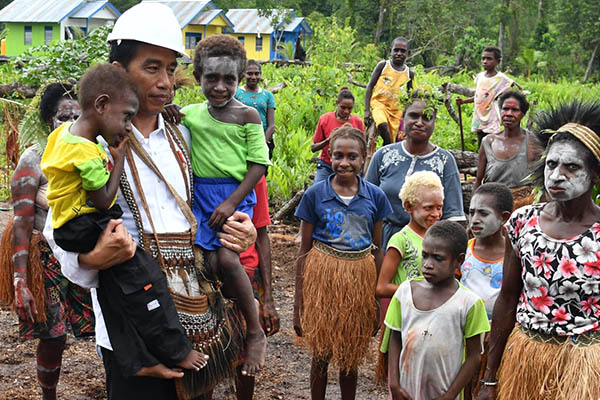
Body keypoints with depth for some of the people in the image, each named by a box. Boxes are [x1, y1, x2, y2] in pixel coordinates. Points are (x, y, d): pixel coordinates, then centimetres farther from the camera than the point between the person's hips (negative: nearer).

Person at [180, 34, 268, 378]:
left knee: (228, 258, -19)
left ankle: (256, 333, -3)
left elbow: (259, 164, -6)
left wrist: (232, 202, -14)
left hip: (236, 194, -4)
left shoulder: (247, 115, -3)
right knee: (208, 259, -9)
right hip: (202, 194, 4)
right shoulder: (190, 113, 8)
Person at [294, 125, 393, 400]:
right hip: (323, 275, -1)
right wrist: (298, 303, -2)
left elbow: (378, 249, 6)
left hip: (360, 277, 2)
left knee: (350, 355, 13)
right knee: (321, 353, 8)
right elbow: (304, 250, -2)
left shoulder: (375, 196, -1)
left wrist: (378, 298, 6)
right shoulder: (314, 194, -5)